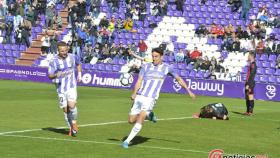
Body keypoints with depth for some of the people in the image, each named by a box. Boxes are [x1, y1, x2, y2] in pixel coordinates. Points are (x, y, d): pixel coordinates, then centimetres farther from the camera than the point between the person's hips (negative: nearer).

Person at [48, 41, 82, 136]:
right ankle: (70, 128, 22)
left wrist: (79, 74, 13)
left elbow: (78, 64, 23)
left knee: (71, 105, -19)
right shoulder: (54, 61, -7)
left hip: (72, 86, 0)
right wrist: (56, 75, -26)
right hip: (61, 88, 0)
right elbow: (50, 76, -6)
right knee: (65, 109, 4)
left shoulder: (72, 57, 0)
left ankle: (74, 122, 6)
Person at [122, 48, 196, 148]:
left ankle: (127, 141, -13)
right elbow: (139, 81, -2)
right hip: (139, 96, 3)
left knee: (140, 120, -19)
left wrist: (189, 91, 18)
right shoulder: (146, 66, 5)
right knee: (131, 120, 5)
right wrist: (134, 93, -18)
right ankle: (149, 115, 31)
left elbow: (179, 79, 17)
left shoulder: (167, 68, 4)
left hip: (150, 99, -3)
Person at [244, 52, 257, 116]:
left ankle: (250, 112, -8)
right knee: (247, 98, 12)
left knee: (250, 98, -8)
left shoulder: (253, 64, -14)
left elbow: (251, 76, -19)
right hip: (248, 83, 10)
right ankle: (248, 111, 16)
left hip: (250, 84, -10)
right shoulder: (251, 64, 17)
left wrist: (248, 85, -21)